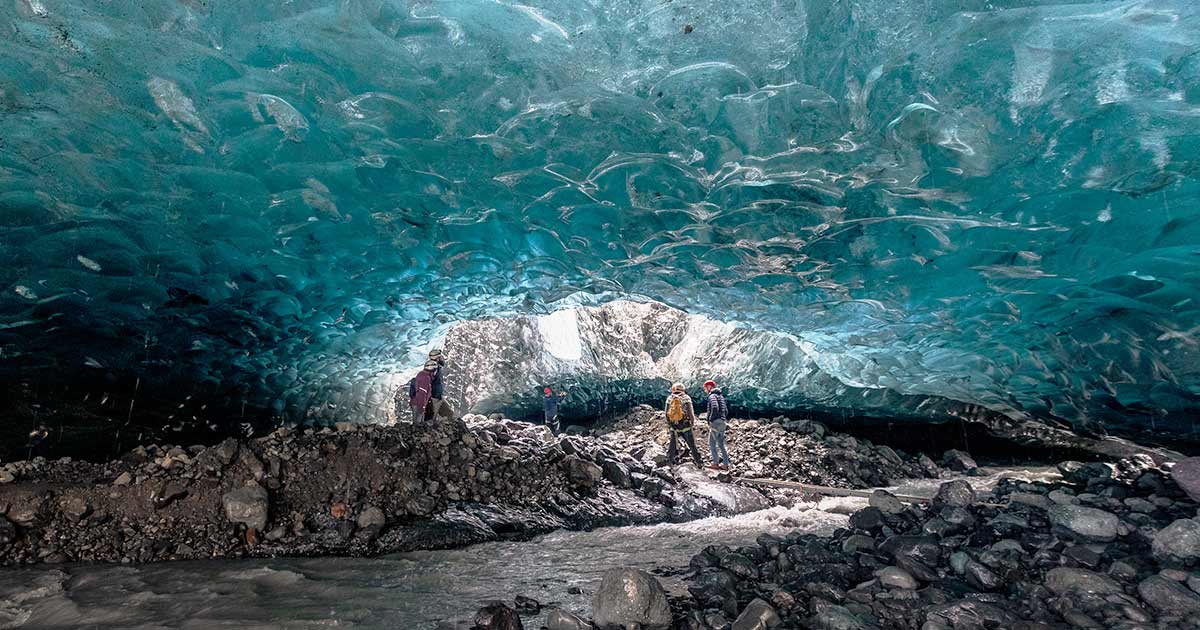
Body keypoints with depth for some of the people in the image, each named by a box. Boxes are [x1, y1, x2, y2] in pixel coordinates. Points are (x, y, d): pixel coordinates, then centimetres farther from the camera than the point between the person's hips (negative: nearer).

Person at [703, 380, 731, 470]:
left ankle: (715, 463, -1)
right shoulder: (721, 396, 20)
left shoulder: (712, 396, -9)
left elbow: (714, 408, -23)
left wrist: (710, 420, -16)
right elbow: (726, 411, 21)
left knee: (712, 443, -1)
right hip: (723, 423, 9)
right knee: (721, 444, 11)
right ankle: (726, 464, 11)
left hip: (716, 422, -9)